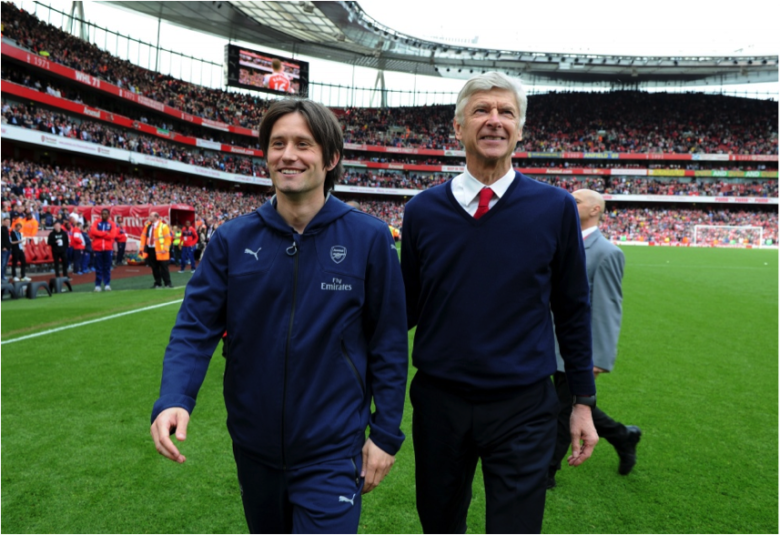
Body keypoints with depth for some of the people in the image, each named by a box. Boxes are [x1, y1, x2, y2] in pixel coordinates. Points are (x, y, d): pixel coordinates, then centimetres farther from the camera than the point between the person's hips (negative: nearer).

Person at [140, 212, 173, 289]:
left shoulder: (163, 226, -8)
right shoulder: (147, 226, 9)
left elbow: (167, 238, -10)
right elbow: (143, 237, 13)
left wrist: (165, 249, -18)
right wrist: (142, 248, 7)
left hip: (160, 250, -5)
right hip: (150, 250, 6)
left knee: (163, 268, -1)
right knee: (154, 268, 9)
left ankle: (167, 283, 6)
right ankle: (157, 283, 16)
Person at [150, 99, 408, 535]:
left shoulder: (369, 238, -11)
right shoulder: (232, 240, -5)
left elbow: (388, 342, -7)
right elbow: (197, 327, -5)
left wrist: (386, 433, -6)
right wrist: (174, 399, -22)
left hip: (331, 453, -3)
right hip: (253, 448, 4)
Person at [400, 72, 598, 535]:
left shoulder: (555, 207, -4)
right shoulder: (423, 210, -2)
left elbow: (573, 309, 3)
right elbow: (407, 306, 5)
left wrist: (584, 400, 5)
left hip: (523, 408, -1)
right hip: (438, 402, 2)